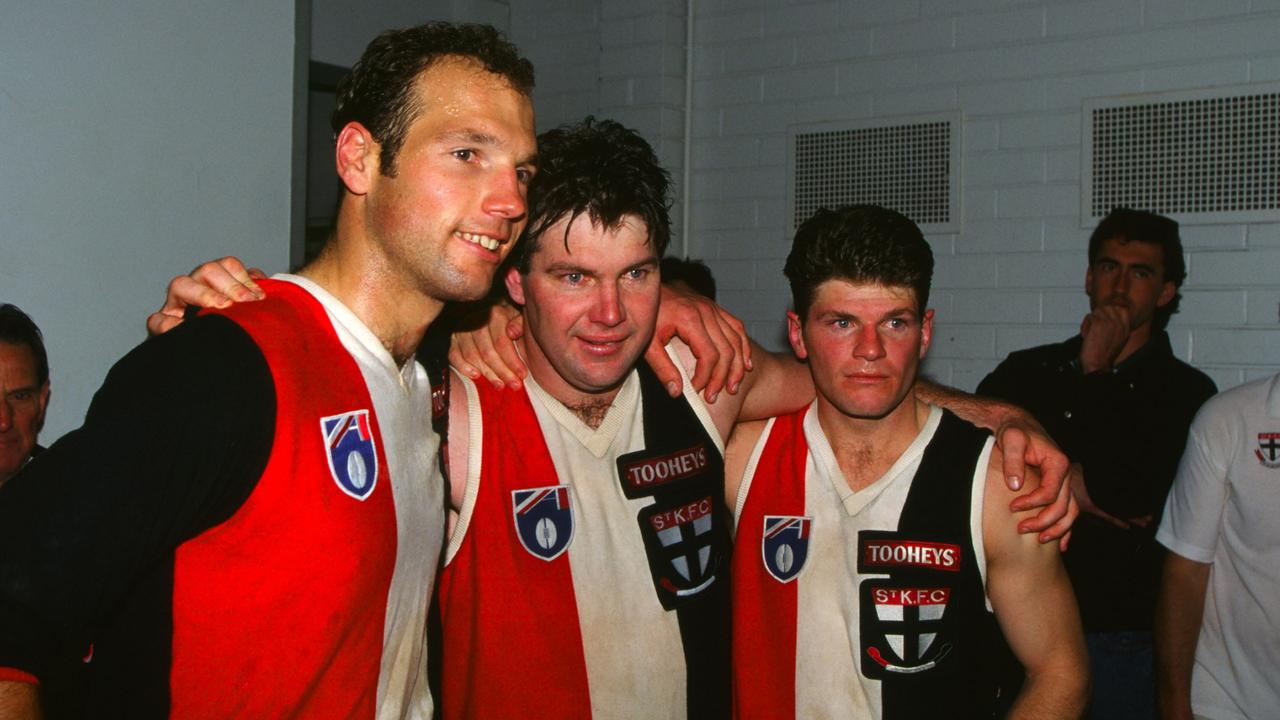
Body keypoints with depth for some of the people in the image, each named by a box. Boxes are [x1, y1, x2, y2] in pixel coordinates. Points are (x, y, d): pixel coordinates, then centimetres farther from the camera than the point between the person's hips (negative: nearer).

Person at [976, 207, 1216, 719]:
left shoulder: (1186, 392, -1)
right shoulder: (1028, 371, 9)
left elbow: (1132, 494, -16)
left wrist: (1096, 374, -10)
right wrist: (1065, 485, -14)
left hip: (1123, 636, -2)